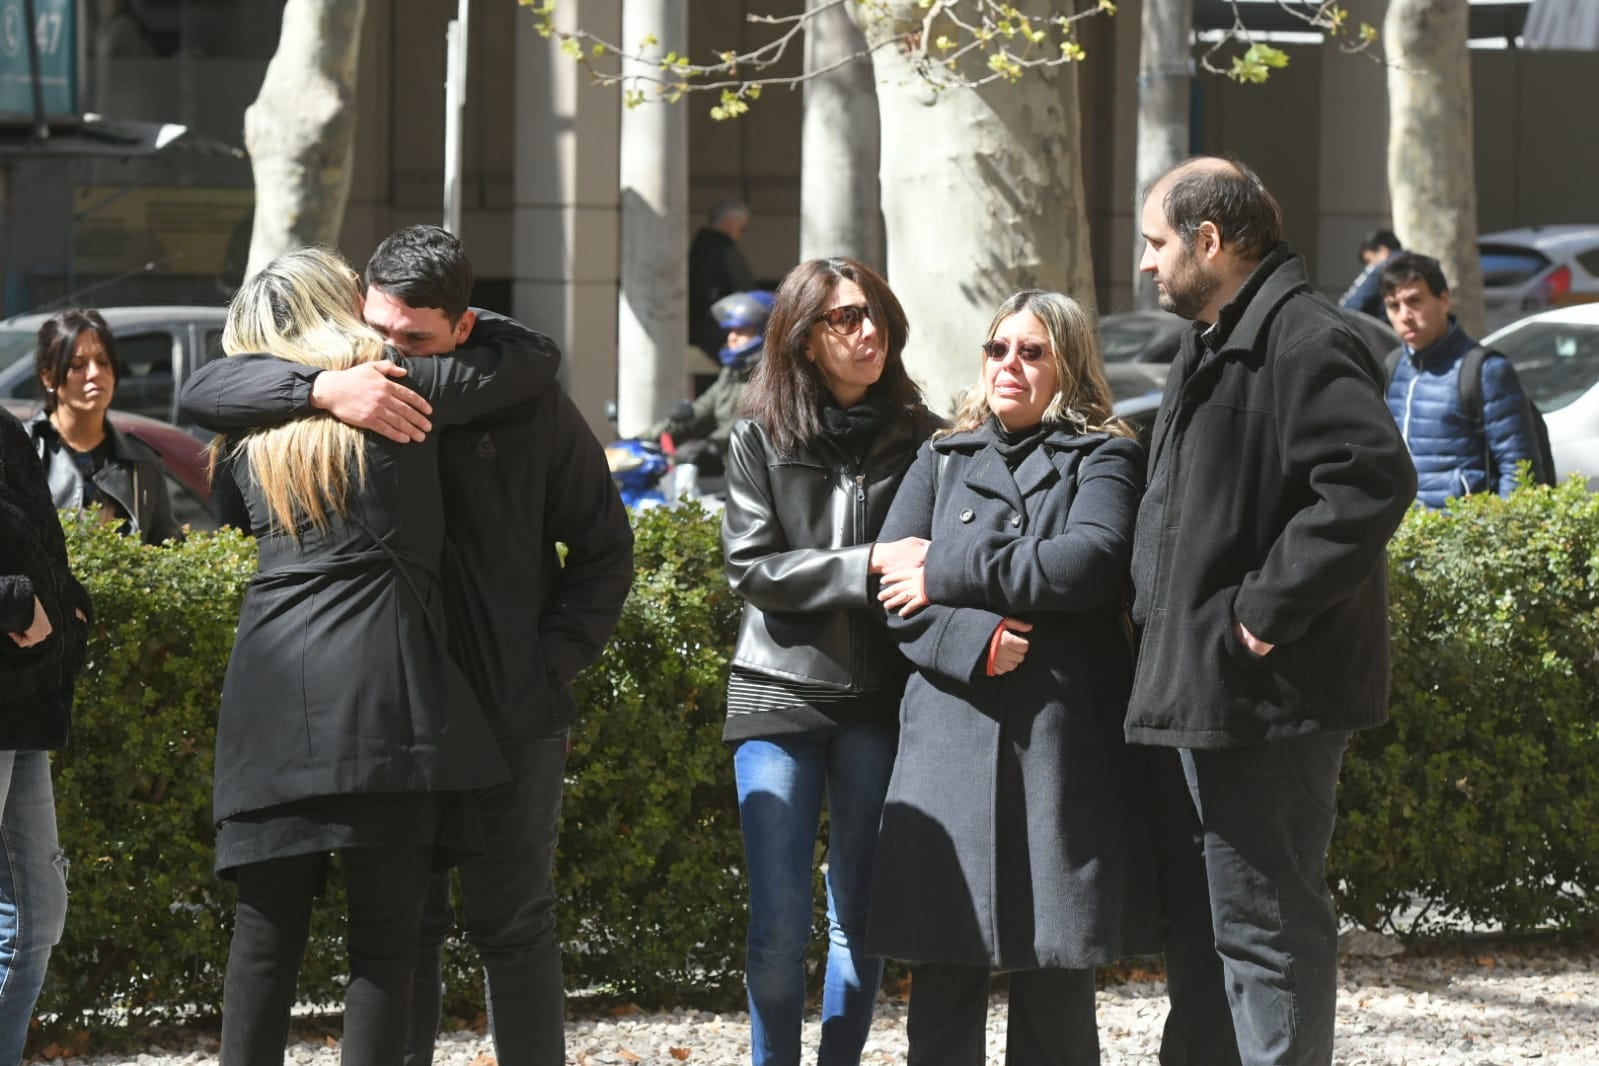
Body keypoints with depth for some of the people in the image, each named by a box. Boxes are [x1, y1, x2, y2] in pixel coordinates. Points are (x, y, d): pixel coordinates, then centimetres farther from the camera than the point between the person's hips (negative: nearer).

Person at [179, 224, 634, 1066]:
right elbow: (201, 395, -11)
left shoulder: (529, 403, -5)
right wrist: (321, 389, -28)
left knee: (512, 925, 4)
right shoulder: (354, 386, -2)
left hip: (512, 713, -2)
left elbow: (604, 549, 3)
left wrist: (553, 664, -8)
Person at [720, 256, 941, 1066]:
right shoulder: (759, 439, 3)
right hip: (781, 694, -1)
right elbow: (751, 567, -5)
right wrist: (866, 567, -17)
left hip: (875, 699, 1)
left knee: (859, 916, 6)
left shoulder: (918, 438, 5)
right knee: (780, 922, -4)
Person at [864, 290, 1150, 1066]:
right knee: (945, 966, -2)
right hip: (952, 739, 2)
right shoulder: (942, 464, 17)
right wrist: (978, 643, -13)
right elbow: (892, 590, 5)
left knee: (1056, 971, 2)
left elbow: (1090, 561, -12)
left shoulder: (1103, 461, 8)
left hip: (1064, 744, -2)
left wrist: (948, 577, -7)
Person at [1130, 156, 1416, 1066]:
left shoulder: (1302, 341, -16)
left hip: (1263, 695, -11)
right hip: (1211, 689, 11)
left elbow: (1375, 479, -28)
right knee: (1203, 923, 17)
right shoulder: (1223, 342, 18)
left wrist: (1268, 609, -24)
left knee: (1266, 924, -7)